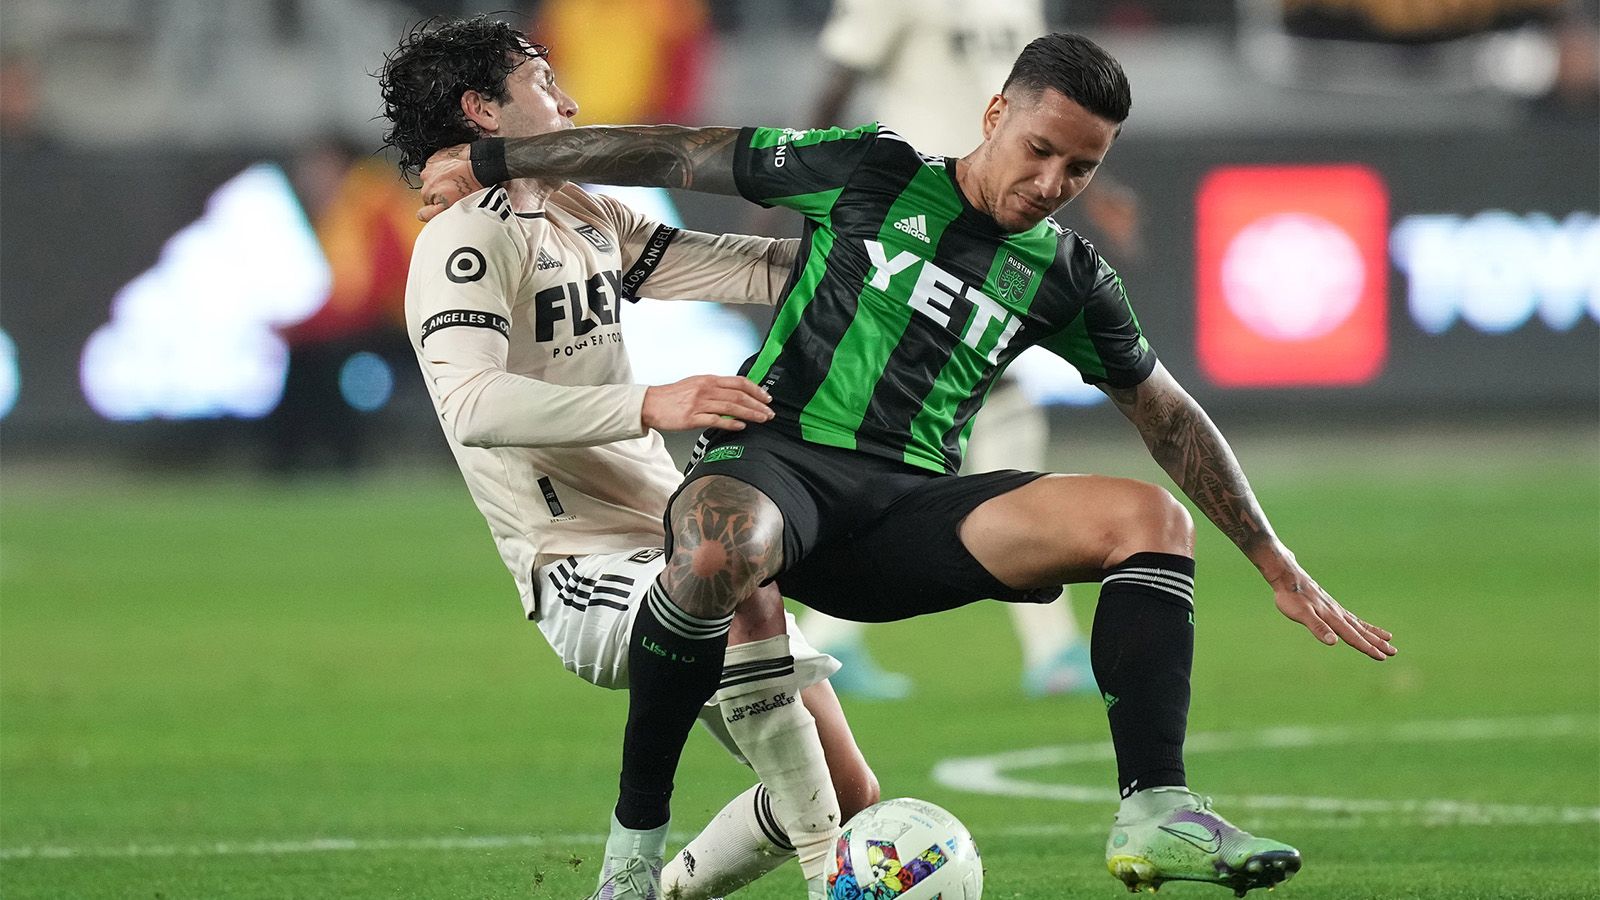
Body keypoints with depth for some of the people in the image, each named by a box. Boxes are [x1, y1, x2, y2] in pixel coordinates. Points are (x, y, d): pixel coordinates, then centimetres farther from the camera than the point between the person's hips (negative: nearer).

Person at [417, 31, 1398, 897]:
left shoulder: (1068, 278, 14)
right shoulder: (871, 173, 5)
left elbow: (1169, 418, 24)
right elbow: (688, 155, 11)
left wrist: (1277, 565, 23)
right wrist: (491, 160, 13)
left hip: (909, 508, 4)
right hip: (773, 464, -4)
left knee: (1154, 518, -16)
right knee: (717, 552, -43)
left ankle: (1154, 810, -26)